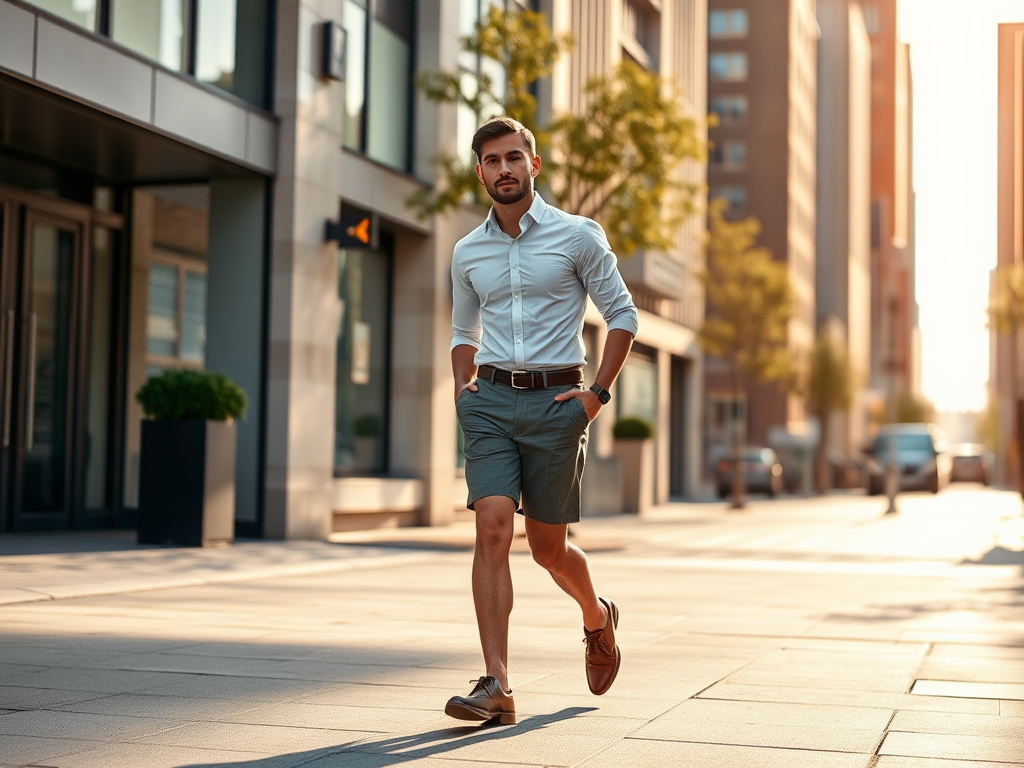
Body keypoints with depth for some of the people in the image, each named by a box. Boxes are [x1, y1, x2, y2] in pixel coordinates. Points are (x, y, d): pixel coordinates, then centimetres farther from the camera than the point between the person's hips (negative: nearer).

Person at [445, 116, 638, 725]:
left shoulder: (578, 236, -1)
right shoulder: (468, 252, 10)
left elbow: (623, 315, 3)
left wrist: (599, 393, -5)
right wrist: (465, 387, 6)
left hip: (555, 401, -2)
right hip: (492, 401, 3)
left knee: (548, 547, 6)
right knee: (492, 528, -13)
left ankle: (598, 617, 39)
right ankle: (497, 686, -13)